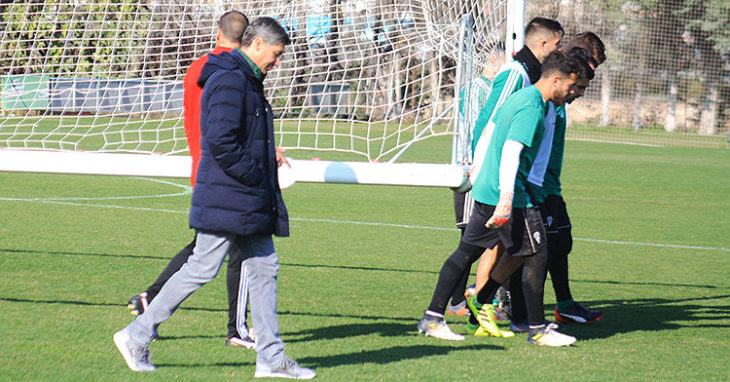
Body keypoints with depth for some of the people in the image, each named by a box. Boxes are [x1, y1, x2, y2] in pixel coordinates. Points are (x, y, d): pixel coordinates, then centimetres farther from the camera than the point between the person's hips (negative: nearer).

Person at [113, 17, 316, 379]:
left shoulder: (247, 81, 18)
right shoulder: (229, 80, -15)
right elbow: (220, 141, -23)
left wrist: (267, 156, 11)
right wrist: (256, 176, -17)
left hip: (250, 203, 11)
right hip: (226, 200, -11)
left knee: (265, 268, 8)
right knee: (201, 269, -7)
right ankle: (137, 336, 2)